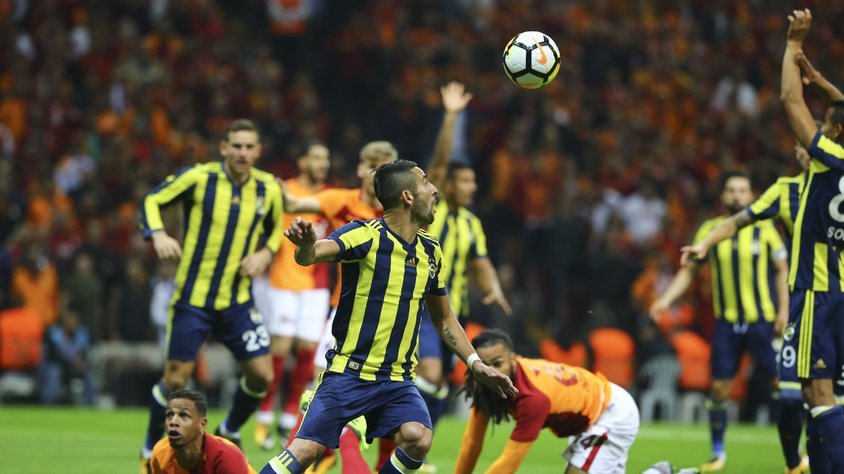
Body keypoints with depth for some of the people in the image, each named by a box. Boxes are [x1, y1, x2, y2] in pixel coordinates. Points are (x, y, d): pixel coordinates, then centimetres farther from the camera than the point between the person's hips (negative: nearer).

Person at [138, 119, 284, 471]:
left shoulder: (268, 189, 1)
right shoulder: (198, 178, -11)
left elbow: (275, 229, 18)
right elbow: (152, 201, -2)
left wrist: (266, 253, -2)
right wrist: (158, 235, -20)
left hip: (238, 300, 4)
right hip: (192, 298, -3)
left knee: (262, 374, -3)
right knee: (176, 379, -3)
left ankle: (229, 432, 25)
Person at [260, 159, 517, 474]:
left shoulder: (430, 251, 9)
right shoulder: (365, 235, -11)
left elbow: (443, 318, 22)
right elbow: (311, 256, -29)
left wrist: (476, 365, 14)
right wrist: (306, 244, -53)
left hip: (398, 380, 5)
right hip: (348, 373, -5)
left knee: (418, 439, -21)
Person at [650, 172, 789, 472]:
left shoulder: (765, 230, -1)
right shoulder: (710, 230, 4)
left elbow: (782, 270, 5)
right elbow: (688, 270, 10)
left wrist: (784, 310, -3)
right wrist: (666, 299, -2)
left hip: (761, 320, -2)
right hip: (726, 321, 2)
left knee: (781, 382, -3)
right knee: (719, 387, -2)